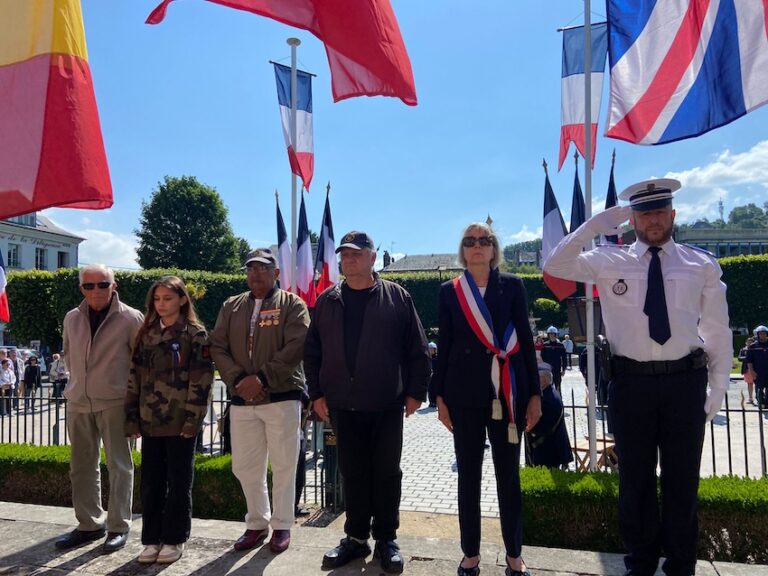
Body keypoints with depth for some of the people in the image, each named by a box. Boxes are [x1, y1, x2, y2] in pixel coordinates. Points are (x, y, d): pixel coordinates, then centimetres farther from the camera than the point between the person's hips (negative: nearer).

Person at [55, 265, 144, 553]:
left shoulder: (130, 318, -8)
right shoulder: (72, 318, 7)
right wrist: (80, 381, 16)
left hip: (114, 402, -5)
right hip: (78, 402, 6)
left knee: (119, 464, 1)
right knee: (82, 466, 13)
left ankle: (118, 527, 12)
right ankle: (89, 524, 27)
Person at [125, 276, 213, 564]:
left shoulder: (195, 334, -4)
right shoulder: (146, 334, 11)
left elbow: (201, 379, -10)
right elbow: (135, 377, 11)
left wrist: (193, 419, -15)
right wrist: (132, 418, 5)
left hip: (180, 421, -4)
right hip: (150, 421, 5)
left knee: (179, 482, 6)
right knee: (150, 481, 11)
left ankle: (174, 539, 19)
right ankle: (152, 538, 24)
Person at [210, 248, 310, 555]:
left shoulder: (292, 304, 0)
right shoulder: (231, 306, 13)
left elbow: (295, 348, -12)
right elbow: (218, 348, 5)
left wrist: (261, 377, -19)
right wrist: (238, 379, -11)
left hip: (282, 397, -4)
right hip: (242, 400, 4)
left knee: (283, 466, 5)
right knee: (245, 466, 12)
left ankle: (282, 526, 22)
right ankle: (257, 523, 30)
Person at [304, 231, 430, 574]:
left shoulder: (397, 297, -1)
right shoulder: (327, 301, 7)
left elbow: (417, 350, -1)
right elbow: (312, 352, 9)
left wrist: (415, 392, -4)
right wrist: (317, 393, 3)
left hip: (387, 405, -2)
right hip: (342, 405, 2)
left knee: (387, 473, 8)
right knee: (352, 473, 12)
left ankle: (386, 539, 23)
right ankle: (356, 537, 26)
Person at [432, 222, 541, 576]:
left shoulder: (512, 286, 3)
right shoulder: (450, 291, 5)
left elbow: (525, 340, 2)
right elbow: (444, 345, 5)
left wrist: (534, 393, -1)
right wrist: (440, 396, 2)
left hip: (507, 392, 0)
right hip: (464, 393, 1)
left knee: (508, 474, 8)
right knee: (469, 475, 9)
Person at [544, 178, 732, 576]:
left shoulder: (703, 265, 4)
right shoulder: (610, 261, 2)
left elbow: (718, 330, 6)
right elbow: (554, 266, -7)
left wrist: (718, 387, 4)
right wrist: (594, 226, -11)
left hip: (685, 381, 1)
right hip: (631, 382, 0)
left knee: (682, 479, 13)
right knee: (635, 479, 12)